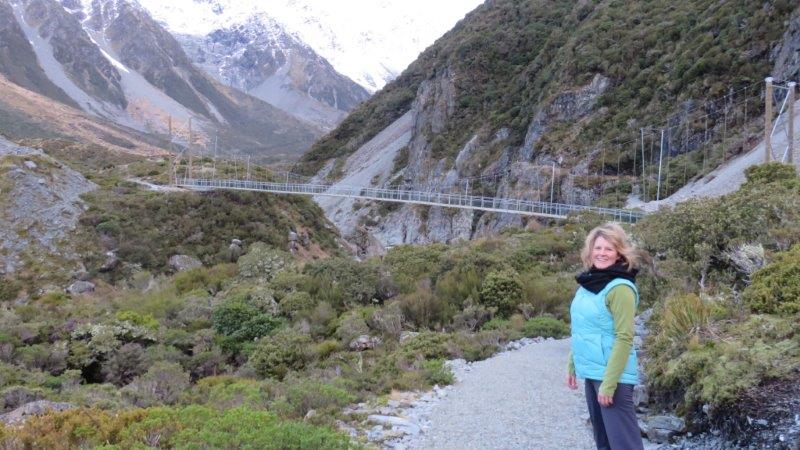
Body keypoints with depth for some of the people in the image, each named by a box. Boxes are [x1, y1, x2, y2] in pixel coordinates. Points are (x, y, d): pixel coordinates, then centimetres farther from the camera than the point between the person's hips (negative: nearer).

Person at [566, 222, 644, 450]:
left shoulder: (620, 288, -16)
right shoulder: (589, 282, 9)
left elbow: (624, 339, -19)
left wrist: (609, 384, -21)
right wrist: (572, 366, 15)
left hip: (612, 375, -8)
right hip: (591, 372, 9)